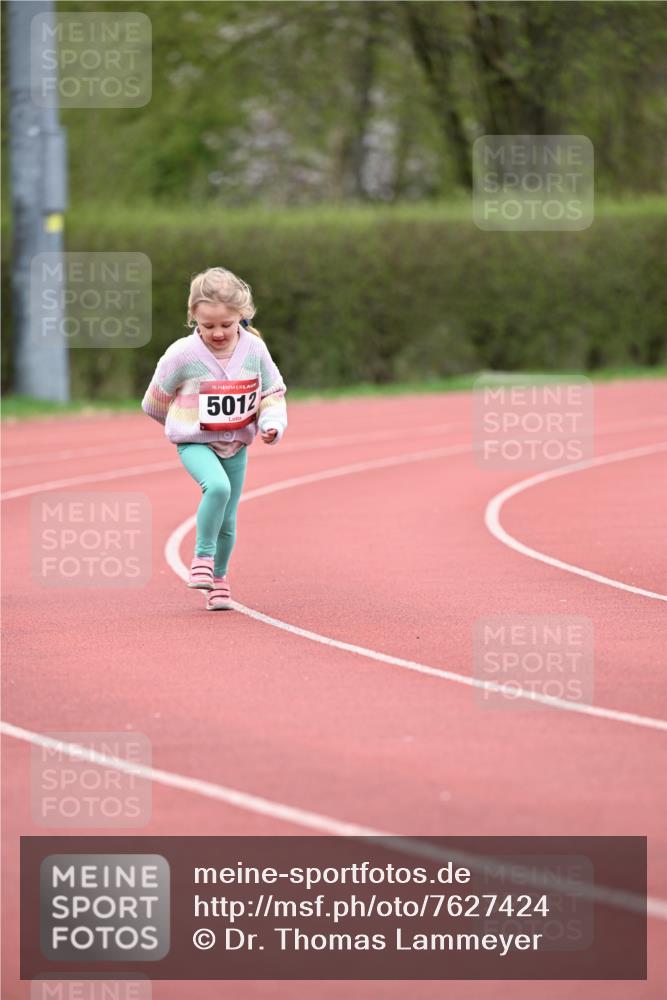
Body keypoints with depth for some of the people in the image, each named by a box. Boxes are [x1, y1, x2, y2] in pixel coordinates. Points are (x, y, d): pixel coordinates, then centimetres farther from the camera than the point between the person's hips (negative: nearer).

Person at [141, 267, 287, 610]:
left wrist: (271, 424, -16)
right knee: (218, 486, -33)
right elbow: (155, 400, 0)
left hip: (236, 444, 3)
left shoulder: (254, 350, -8)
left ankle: (218, 578, 33)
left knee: (227, 522, 10)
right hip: (195, 443, -3)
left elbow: (273, 393, 3)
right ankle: (202, 556, -17)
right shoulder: (183, 354, -16)